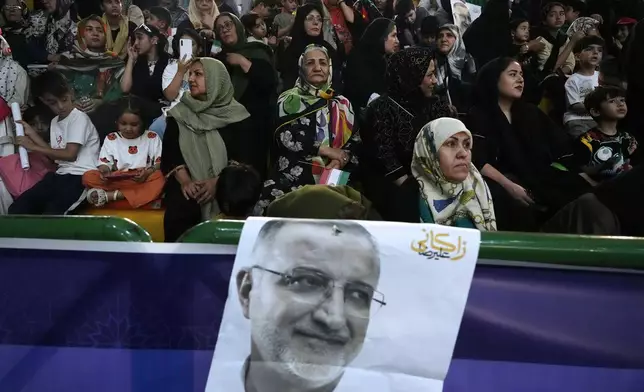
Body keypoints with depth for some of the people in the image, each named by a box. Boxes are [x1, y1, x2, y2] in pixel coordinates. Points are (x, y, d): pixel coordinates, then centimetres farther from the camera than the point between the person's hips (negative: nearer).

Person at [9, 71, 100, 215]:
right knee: (16, 209, -9)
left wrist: (33, 147, -6)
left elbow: (70, 154, -13)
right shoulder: (55, 122, 20)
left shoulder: (79, 118, -6)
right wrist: (32, 133, 15)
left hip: (81, 176, -8)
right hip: (61, 174, 8)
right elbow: (56, 155, 14)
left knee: (51, 214, -31)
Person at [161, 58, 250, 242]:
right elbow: (170, 152, 4)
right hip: (188, 185, 2)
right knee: (179, 211, -30)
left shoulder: (235, 115, 6)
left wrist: (219, 181, -15)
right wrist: (184, 181, -13)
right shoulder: (179, 113, 14)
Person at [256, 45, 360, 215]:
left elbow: (356, 140, 10)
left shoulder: (342, 104, 18)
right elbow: (286, 137, -9)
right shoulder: (289, 100, 7)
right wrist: (328, 151, -8)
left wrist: (343, 159, -11)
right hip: (292, 179, -3)